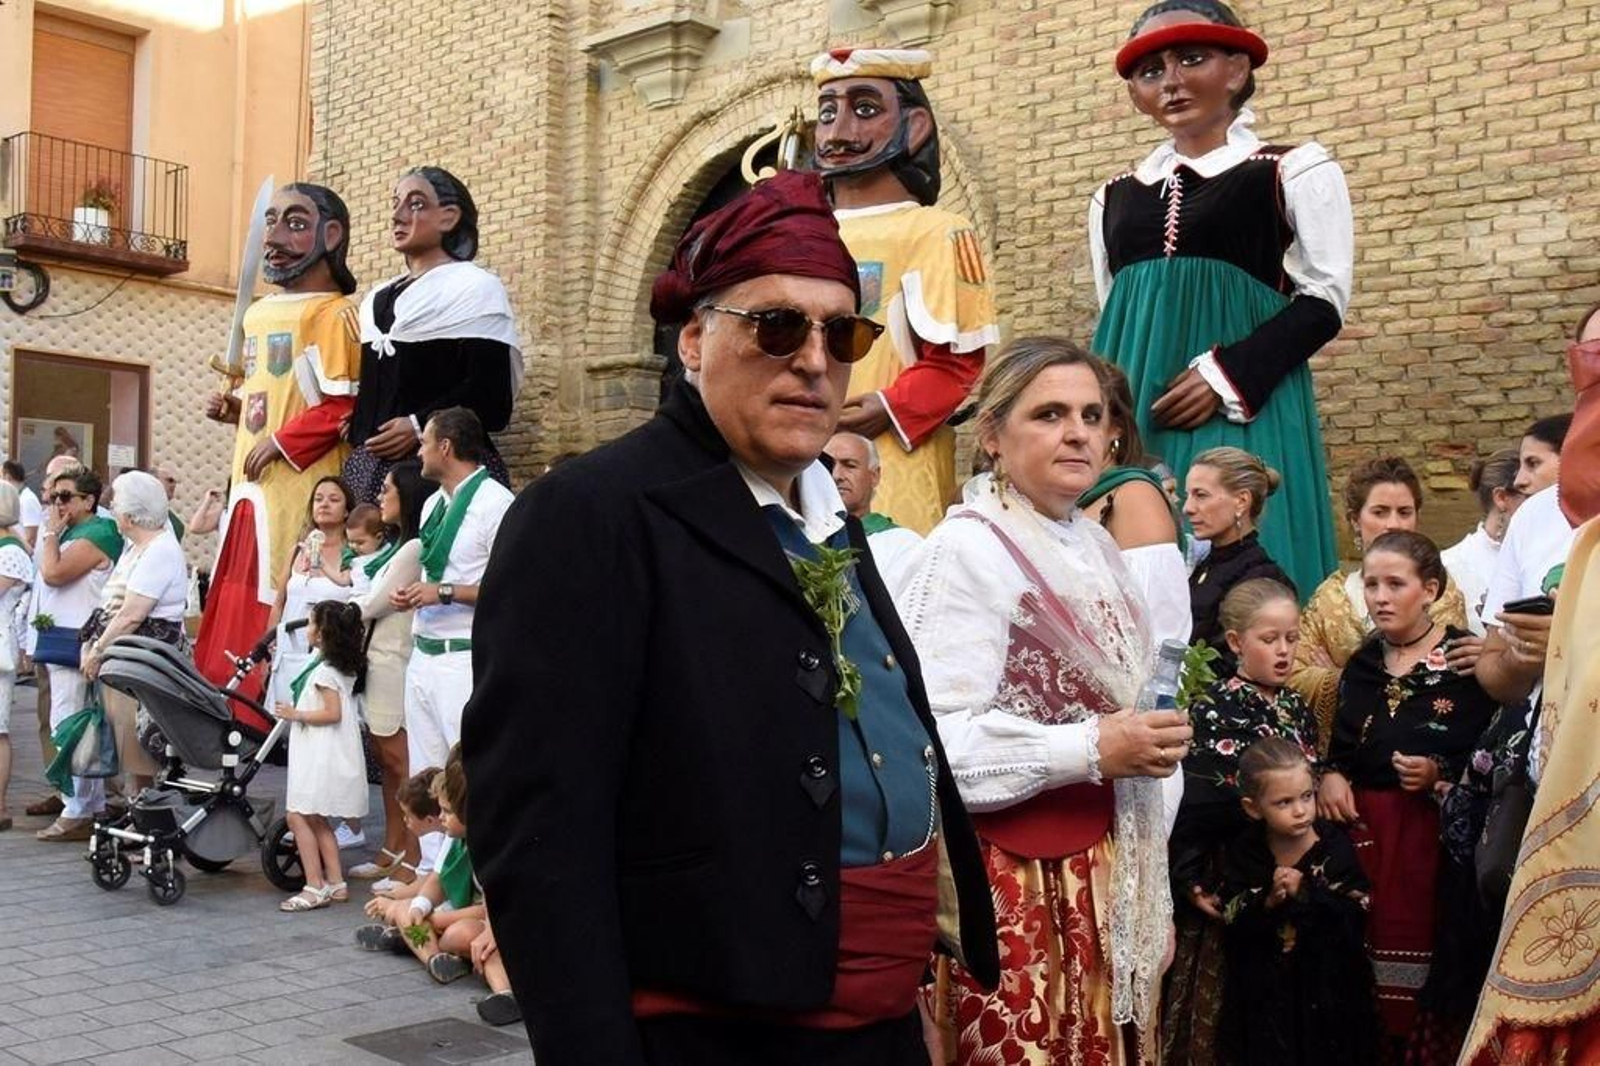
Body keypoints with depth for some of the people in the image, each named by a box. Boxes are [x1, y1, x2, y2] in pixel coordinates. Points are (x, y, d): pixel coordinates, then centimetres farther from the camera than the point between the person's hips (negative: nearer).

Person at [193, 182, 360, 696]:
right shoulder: (257, 313, 19)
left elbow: (348, 403, -16)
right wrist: (235, 409, 12)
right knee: (235, 616, 11)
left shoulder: (333, 311, -8)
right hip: (250, 485, 9)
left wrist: (282, 443, -17)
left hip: (299, 488, -9)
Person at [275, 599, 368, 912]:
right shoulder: (346, 668, 13)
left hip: (321, 754, -10)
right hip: (326, 754, 10)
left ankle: (315, 888, -7)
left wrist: (296, 715, -14)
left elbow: (332, 713, -23)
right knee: (318, 820, 15)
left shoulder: (324, 671, -15)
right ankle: (335, 883, 16)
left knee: (298, 816, -7)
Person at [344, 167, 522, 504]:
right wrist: (356, 431, 6)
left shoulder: (475, 288, 1)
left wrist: (421, 426, -17)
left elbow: (492, 394, -9)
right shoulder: (377, 300, 22)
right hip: (371, 466, 6)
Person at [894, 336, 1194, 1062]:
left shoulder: (1095, 544, 11)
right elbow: (937, 737, -24)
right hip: (1017, 880, -8)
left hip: (1105, 869, 8)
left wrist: (1151, 741, 10)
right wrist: (1091, 751, -20)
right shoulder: (967, 550, -15)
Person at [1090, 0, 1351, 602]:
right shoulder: (1114, 198, 19)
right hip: (1133, 415, 4)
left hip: (1244, 411, -4)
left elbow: (1325, 300, -1)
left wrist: (1229, 374, -13)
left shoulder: (1294, 171, 6)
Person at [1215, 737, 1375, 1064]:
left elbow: (1355, 917, -16)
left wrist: (1306, 892, -26)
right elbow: (1233, 927, -8)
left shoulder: (1334, 846, -10)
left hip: (1328, 986, -1)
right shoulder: (1244, 852, -6)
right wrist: (1268, 902, -23)